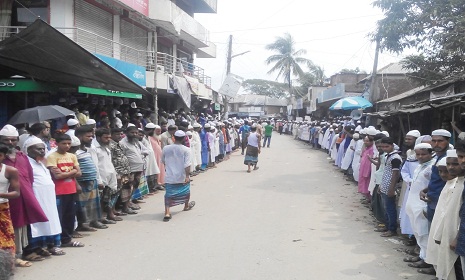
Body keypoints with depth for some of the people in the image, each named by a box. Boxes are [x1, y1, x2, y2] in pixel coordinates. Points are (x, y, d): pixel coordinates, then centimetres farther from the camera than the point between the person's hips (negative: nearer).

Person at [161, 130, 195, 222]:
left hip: (169, 177, 1)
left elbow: (163, 161, 14)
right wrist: (187, 176, -19)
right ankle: (186, 206, 47)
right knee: (186, 190, 25)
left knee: (169, 194, 4)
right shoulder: (186, 150, -11)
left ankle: (167, 212, -14)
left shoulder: (166, 148, -1)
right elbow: (187, 165, -20)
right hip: (182, 176, -1)